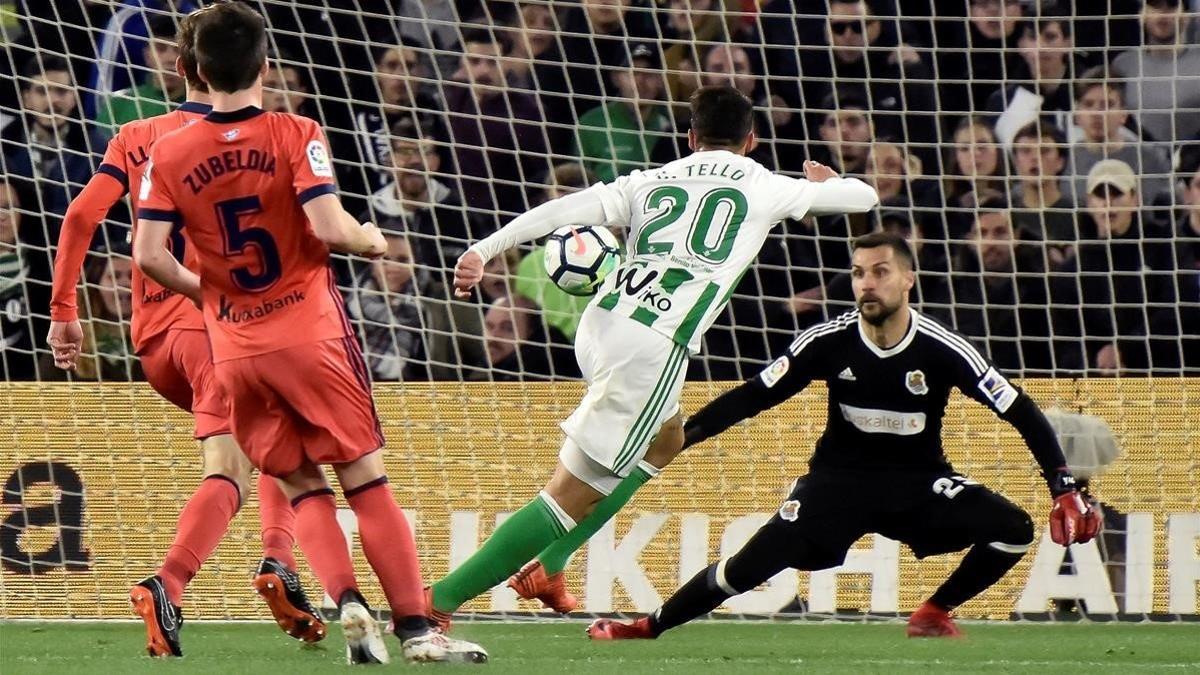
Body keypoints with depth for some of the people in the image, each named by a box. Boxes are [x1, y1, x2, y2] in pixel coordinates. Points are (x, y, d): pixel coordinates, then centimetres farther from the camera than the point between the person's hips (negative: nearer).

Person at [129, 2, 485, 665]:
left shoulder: (169, 154, 0)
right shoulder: (296, 135, -8)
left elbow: (149, 255, -7)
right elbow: (329, 228, -18)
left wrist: (200, 288, 12)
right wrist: (371, 240, 3)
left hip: (234, 350, 3)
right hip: (308, 331, -3)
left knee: (303, 488, 13)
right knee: (366, 480, 1)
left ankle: (347, 603, -8)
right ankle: (415, 628, -4)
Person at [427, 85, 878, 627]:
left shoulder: (650, 182, 19)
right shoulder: (764, 187, 12)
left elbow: (562, 210, 5)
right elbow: (863, 197, 26)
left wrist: (483, 250, 0)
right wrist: (828, 180, 48)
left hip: (598, 329, 6)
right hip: (651, 351, -6)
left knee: (664, 439, 32)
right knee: (573, 494, -3)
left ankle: (547, 567, 29)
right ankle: (441, 599, -10)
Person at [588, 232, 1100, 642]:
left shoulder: (943, 351, -17)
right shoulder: (827, 342, -14)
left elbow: (1021, 414, -11)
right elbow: (753, 397, -6)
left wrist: (1064, 488, -18)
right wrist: (681, 436, -16)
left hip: (920, 480, 1)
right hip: (840, 476, -1)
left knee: (1014, 529, -20)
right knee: (756, 560, -20)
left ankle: (935, 612, 4)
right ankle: (648, 627, -4)